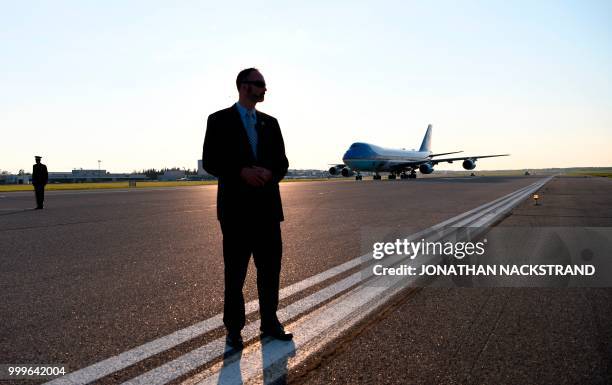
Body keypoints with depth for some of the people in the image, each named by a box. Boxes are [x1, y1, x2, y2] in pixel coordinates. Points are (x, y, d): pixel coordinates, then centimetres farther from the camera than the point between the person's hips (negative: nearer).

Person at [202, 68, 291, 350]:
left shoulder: (270, 123, 12)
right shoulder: (219, 120, 0)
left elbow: (282, 163, 10)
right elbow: (210, 163, -6)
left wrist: (269, 173, -13)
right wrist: (243, 172, -20)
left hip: (267, 207, 4)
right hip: (236, 207, -4)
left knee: (271, 268, 8)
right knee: (235, 271, 6)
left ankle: (270, 322, 23)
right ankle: (234, 328, 20)